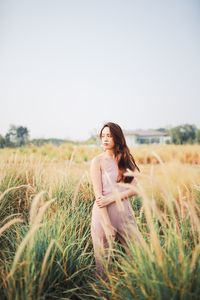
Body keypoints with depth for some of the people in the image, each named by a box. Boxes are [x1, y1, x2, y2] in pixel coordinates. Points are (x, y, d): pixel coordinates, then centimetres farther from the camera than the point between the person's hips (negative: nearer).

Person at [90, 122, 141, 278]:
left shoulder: (126, 160, 7)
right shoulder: (98, 161, -6)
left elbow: (134, 188, -1)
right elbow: (98, 195, -12)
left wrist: (112, 198, -15)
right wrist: (107, 225, -16)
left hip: (125, 212, 4)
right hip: (104, 213, -4)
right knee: (103, 259, 6)